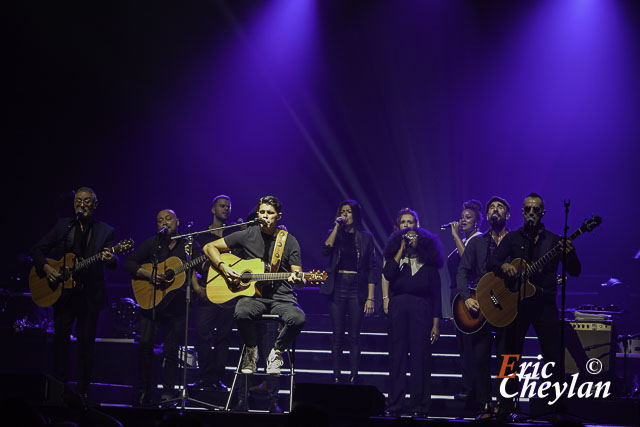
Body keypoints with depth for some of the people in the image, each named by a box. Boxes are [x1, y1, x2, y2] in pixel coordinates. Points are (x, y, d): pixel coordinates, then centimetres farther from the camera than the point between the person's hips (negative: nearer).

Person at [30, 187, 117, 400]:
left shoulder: (105, 231, 4)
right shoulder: (63, 225, 9)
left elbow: (112, 262, -7)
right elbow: (37, 250, 10)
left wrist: (110, 259, -31)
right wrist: (45, 267, -8)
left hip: (90, 294, -2)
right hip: (64, 292, 2)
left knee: (86, 341, -1)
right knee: (60, 338, 0)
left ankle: (83, 390, 6)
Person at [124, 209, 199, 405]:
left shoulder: (189, 245, 9)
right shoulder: (151, 244, 8)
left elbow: (196, 269, 6)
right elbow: (128, 264, 4)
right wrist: (149, 274, -11)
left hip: (176, 303, 0)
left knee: (172, 349, 0)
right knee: (145, 343, -11)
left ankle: (168, 391, 9)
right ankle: (144, 391, -3)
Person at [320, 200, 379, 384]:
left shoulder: (366, 237, 6)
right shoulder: (335, 234, 10)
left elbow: (373, 268, 3)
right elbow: (326, 250, -12)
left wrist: (370, 297, -4)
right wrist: (337, 227, -9)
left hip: (357, 289, -1)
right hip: (337, 288, 1)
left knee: (354, 336, 0)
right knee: (337, 335, 1)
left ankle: (353, 379, 1)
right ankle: (336, 379, 4)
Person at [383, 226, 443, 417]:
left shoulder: (429, 266, 6)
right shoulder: (396, 261, 11)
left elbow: (436, 296, 4)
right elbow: (387, 274, -12)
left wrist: (436, 324, -4)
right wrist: (401, 250, -4)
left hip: (421, 314, -2)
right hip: (398, 312, 2)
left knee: (420, 358, -3)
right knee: (397, 357, 2)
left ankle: (419, 407, 1)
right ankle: (395, 406, 6)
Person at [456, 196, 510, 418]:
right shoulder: (477, 242, 13)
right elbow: (463, 271, 7)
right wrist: (467, 298, -8)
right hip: (480, 308, 2)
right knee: (480, 358, -2)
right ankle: (485, 408, 4)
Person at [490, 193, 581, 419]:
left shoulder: (553, 240, 8)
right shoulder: (512, 238, 10)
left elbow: (574, 272, 2)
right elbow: (494, 261, -1)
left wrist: (570, 255, -20)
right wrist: (504, 267, -24)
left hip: (545, 302, 0)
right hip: (516, 301, 1)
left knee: (554, 355, -6)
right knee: (511, 354, 3)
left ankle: (557, 405, 1)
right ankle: (506, 406, 11)